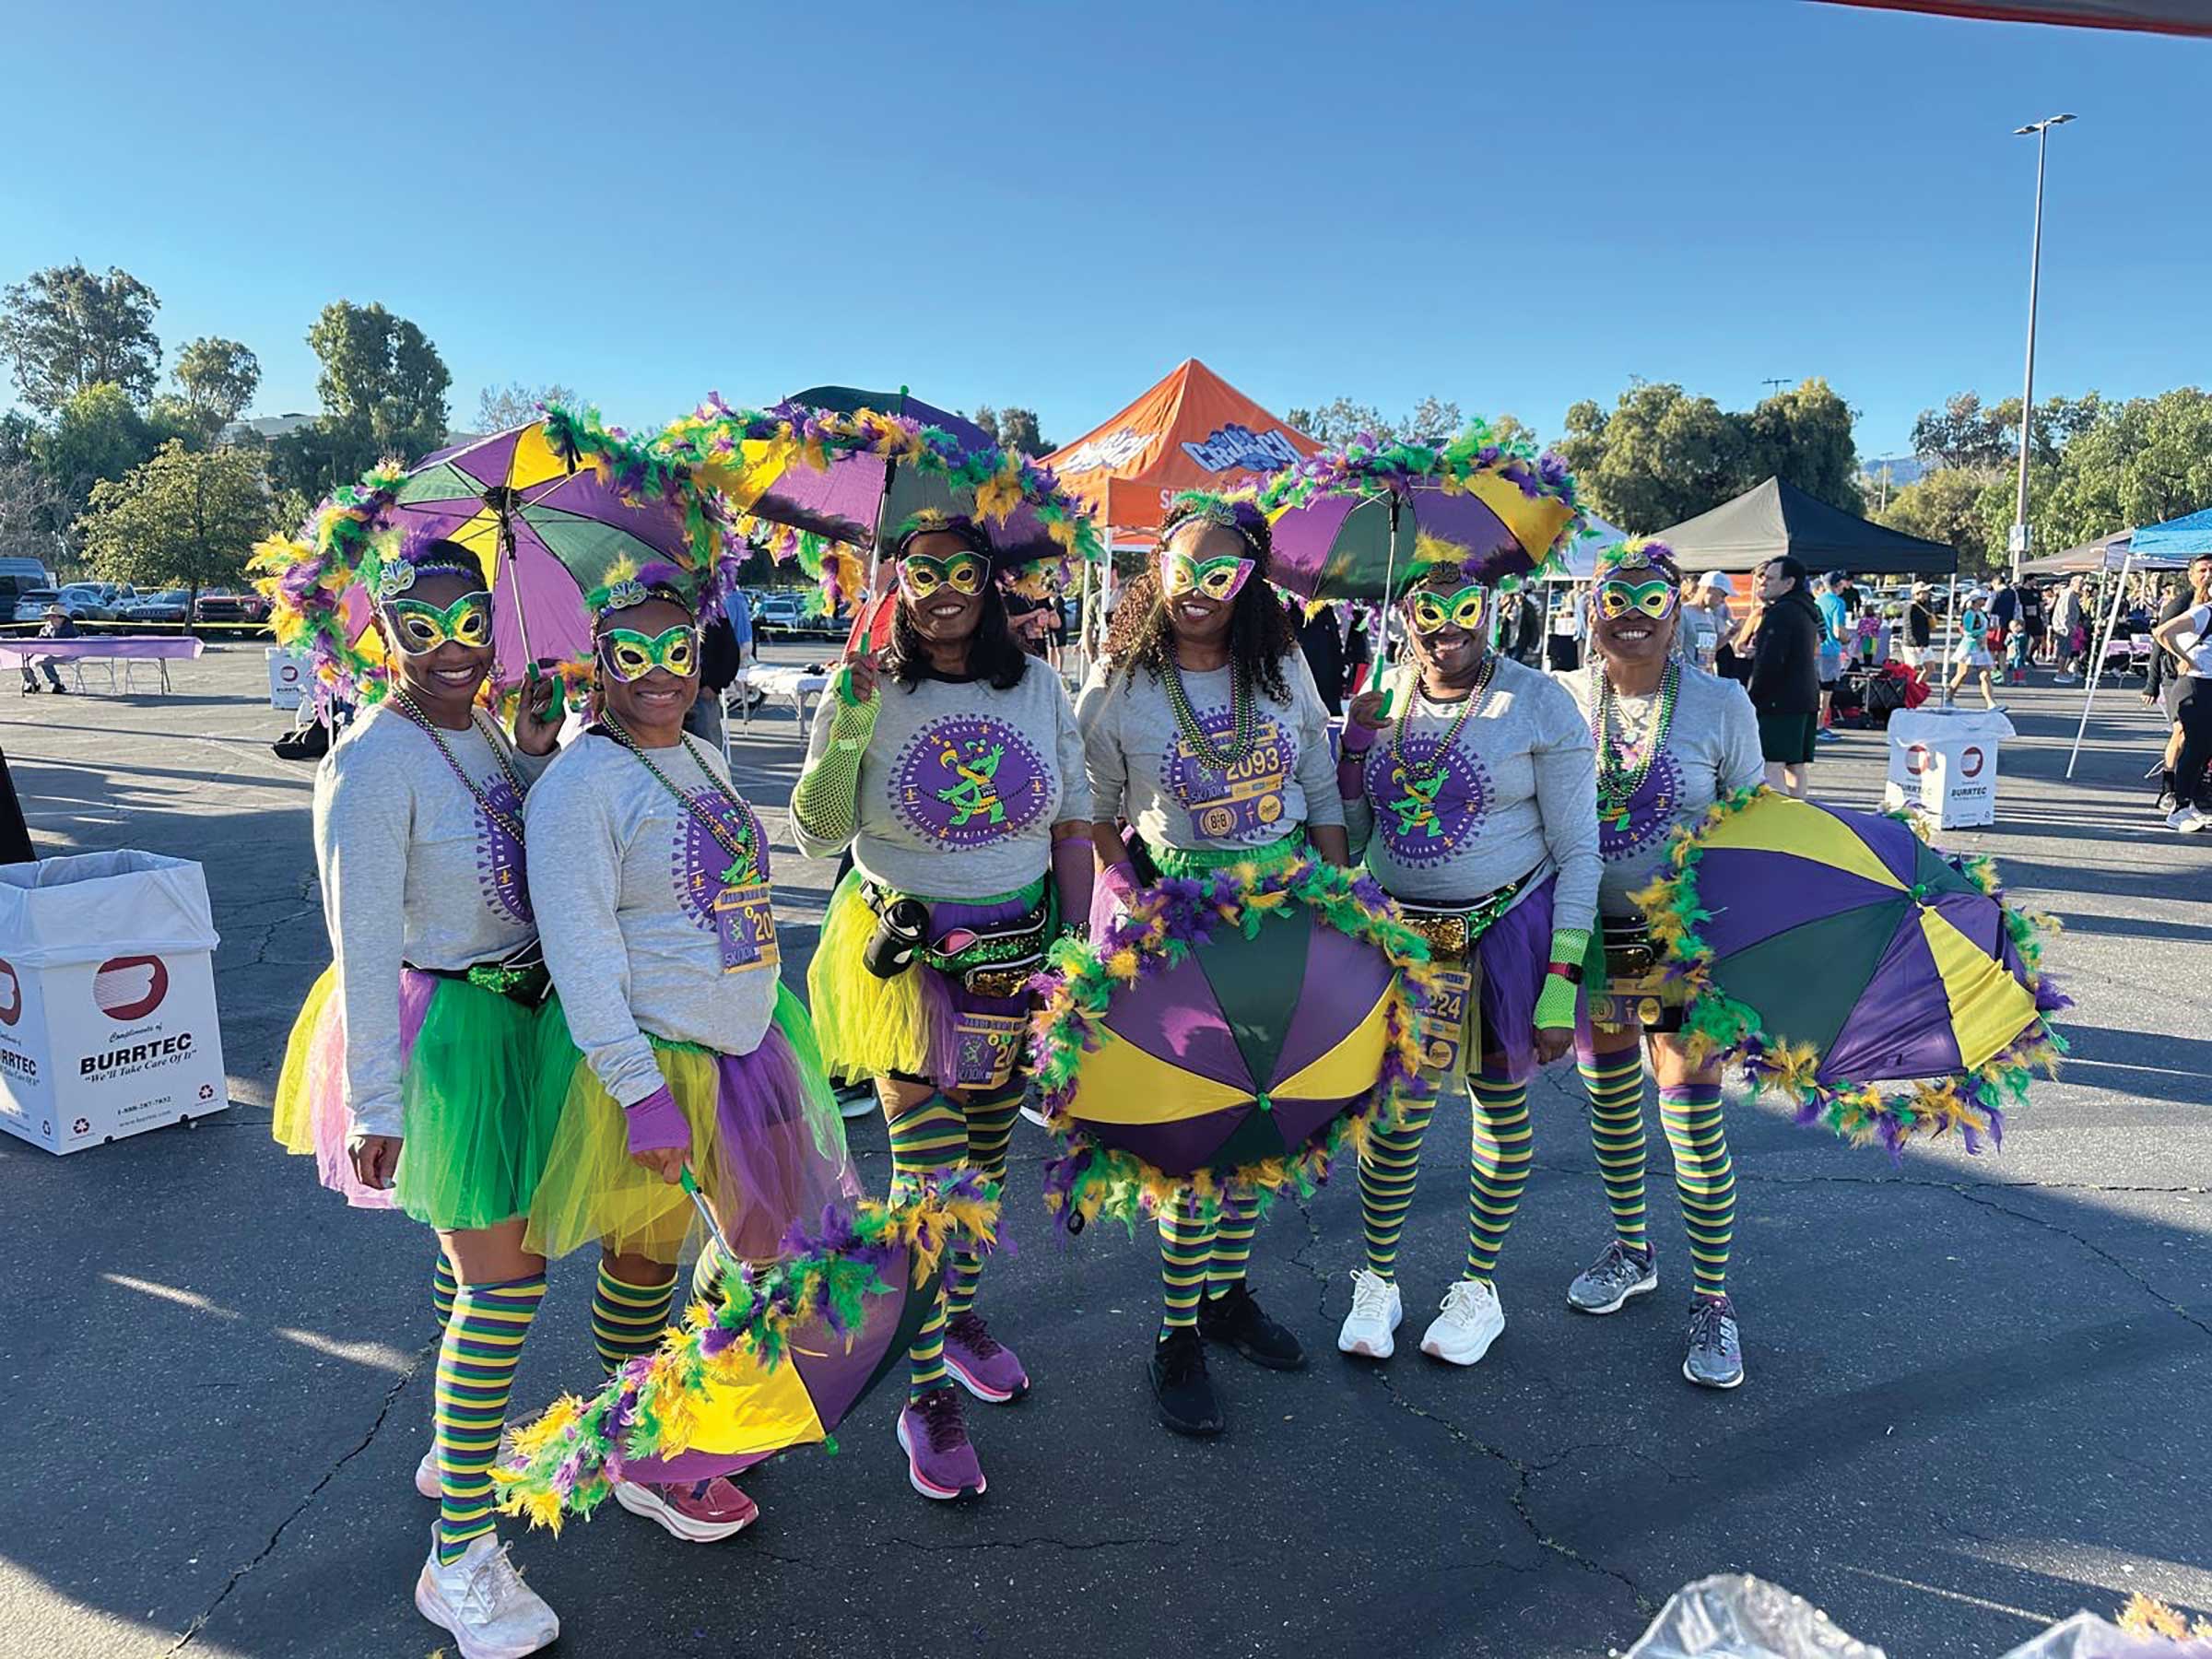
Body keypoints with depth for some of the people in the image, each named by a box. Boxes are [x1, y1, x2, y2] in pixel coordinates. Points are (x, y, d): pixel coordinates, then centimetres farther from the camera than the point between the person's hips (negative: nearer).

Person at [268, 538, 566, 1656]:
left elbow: (536, 863, 11)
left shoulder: (478, 730, 4)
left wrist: (536, 753, 0)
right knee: (506, 1279, -5)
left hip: (510, 1013, 9)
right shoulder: (373, 761, -22)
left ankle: (459, 1450, 44)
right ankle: (459, 1560, 10)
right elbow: (364, 944, -21)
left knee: (473, 1251, 22)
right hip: (442, 1032, -8)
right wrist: (376, 1102, -19)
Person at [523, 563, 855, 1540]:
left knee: (764, 1235, 20)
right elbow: (580, 952, -21)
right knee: (646, 1259, 10)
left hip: (746, 1045, 8)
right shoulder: (580, 783, -17)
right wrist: (641, 1091, -24)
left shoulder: (703, 757, 9)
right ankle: (641, 1461, 32)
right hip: (650, 1061, -8)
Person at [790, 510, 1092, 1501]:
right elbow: (816, 838, -9)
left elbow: (1073, 826, 6)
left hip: (1015, 953, 3)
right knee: (925, 1168, -4)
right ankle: (926, 1397, 10)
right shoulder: (865, 692, -6)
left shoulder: (1038, 687, 1)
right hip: (905, 954, -3)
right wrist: (847, 736, -22)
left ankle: (960, 1315, 41)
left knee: (985, 1150, 17)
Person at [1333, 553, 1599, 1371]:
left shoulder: (1538, 703, -8)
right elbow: (1348, 836, 8)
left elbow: (1578, 853, -8)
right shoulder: (1383, 699, 3)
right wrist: (1356, 740, -7)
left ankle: (1480, 1287, 30)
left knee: (1499, 1097, 11)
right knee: (1393, 1105, 5)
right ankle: (1377, 1282, 26)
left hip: (1508, 927, -2)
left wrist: (1561, 984, -13)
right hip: (1402, 931, 3)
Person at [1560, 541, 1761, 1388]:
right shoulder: (1563, 699, -2)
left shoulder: (1721, 703, -5)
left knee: (1692, 1114, -3)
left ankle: (1713, 1299, 15)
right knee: (1610, 1100, 16)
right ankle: (1630, 1251, 38)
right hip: (1591, 934, 3)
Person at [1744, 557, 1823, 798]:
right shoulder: (1806, 611, 18)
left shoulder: (1779, 613, -13)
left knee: (1772, 765, -11)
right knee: (1796, 765, 12)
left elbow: (1769, 662, -19)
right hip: (1806, 699, 10)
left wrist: (1753, 697, -12)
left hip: (1779, 701, -10)